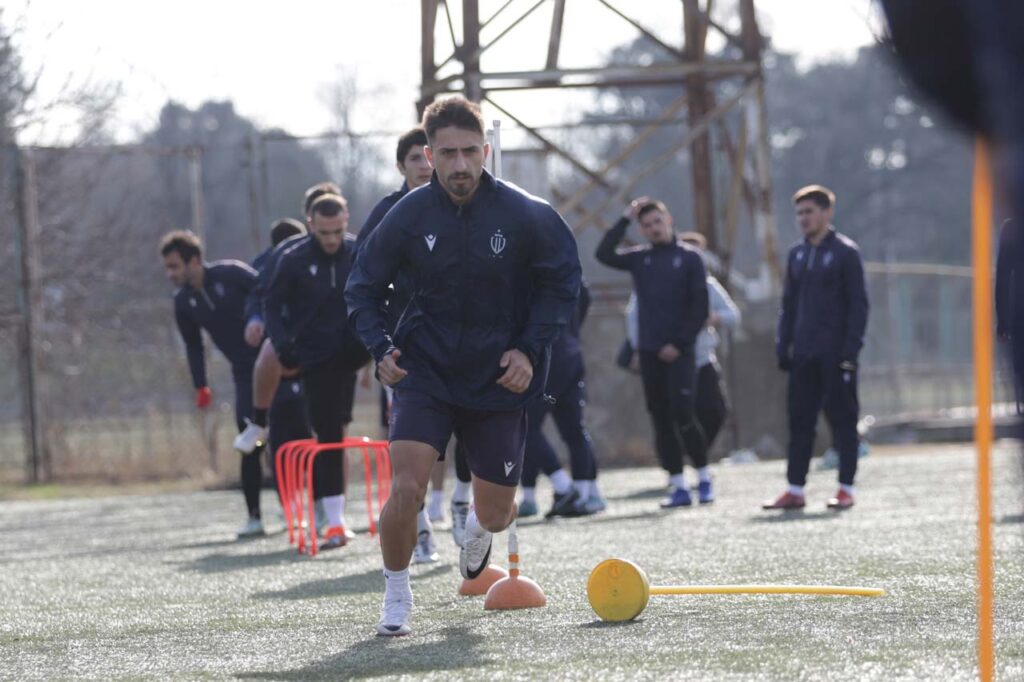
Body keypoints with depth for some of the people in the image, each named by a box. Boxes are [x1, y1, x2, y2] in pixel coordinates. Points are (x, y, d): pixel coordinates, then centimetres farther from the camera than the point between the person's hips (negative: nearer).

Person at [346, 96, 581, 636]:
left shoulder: (524, 215, -10)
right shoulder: (407, 216, -9)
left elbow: (562, 280, 2)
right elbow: (363, 287, 4)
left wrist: (530, 349, -9)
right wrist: (381, 348, -12)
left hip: (500, 381, 1)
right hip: (425, 374, -1)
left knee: (496, 512, 7)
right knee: (406, 488, -20)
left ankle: (479, 527, 47)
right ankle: (396, 593, 4)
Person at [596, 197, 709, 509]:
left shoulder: (689, 258, 1)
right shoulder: (640, 258, 11)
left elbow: (699, 308, -4)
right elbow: (604, 254, -4)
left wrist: (680, 343, -12)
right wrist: (625, 219, -5)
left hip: (680, 351, -4)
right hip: (649, 351, 4)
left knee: (683, 415, -12)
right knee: (661, 421, 2)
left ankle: (703, 474, 5)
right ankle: (678, 486, 6)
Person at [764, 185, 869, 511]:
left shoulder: (845, 252, -4)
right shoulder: (797, 255, 14)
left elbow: (858, 303, -7)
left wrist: (851, 349, -14)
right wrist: (783, 346, 10)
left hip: (835, 353, -6)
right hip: (804, 355, 6)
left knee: (842, 417, 0)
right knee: (799, 419, 4)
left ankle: (846, 488, 5)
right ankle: (795, 489, 6)